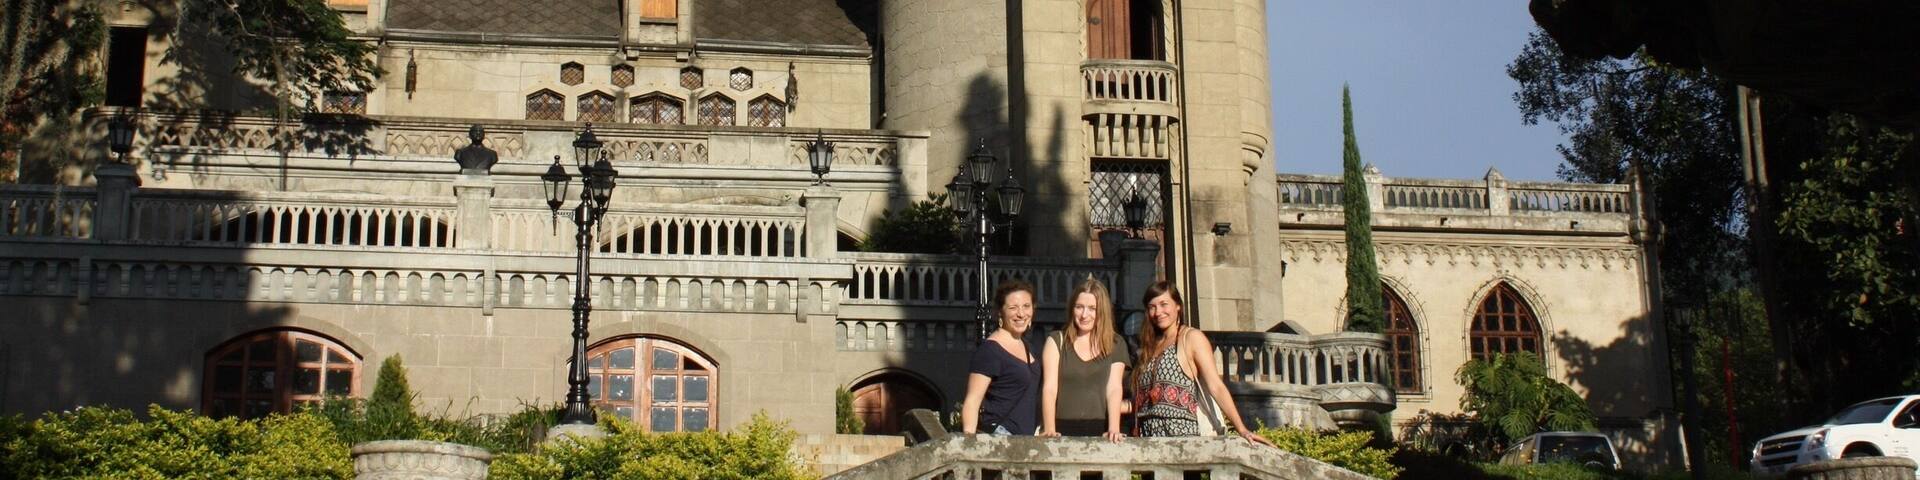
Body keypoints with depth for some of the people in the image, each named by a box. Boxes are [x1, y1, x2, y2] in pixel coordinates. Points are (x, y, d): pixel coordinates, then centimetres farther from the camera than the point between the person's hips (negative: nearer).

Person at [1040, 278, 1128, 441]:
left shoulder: (1115, 345, 10)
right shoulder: (1056, 341, 6)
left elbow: (1114, 389, 1)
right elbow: (1049, 388, -2)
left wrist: (1114, 428, -14)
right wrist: (1049, 429, -15)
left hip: (1099, 430, 1)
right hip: (1062, 429, -1)